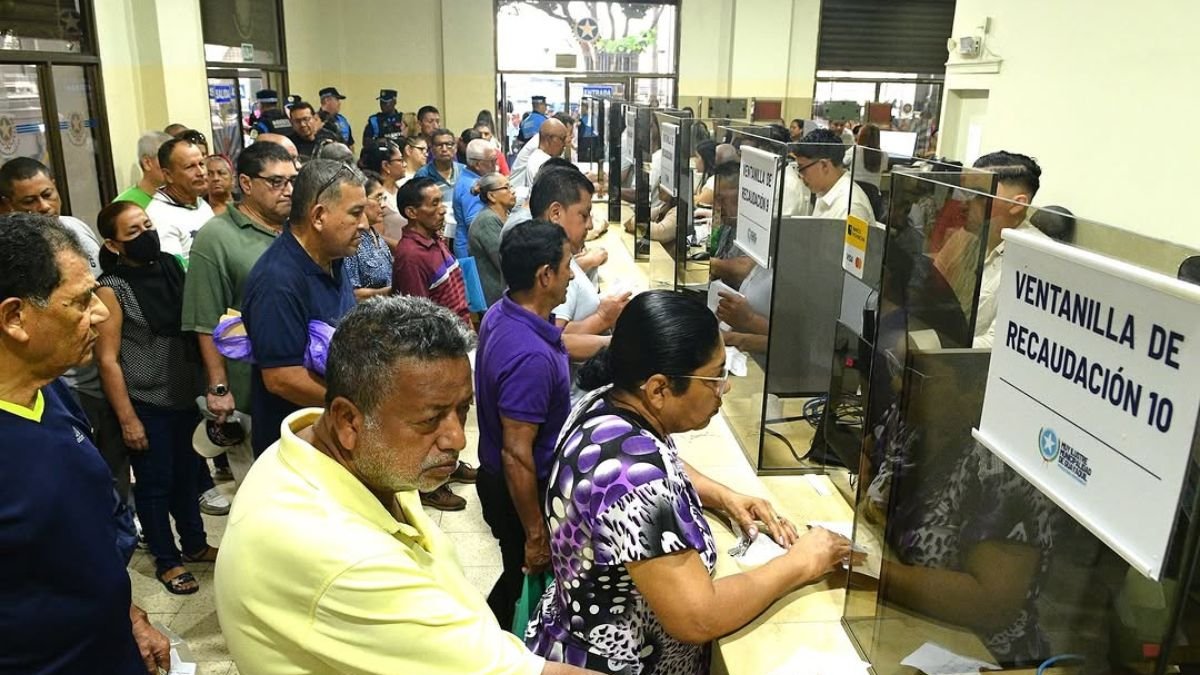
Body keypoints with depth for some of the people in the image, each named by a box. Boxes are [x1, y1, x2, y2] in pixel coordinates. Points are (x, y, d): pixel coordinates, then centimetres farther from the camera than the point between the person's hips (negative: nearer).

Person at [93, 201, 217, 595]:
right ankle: (166, 561, 26)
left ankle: (195, 544, 37)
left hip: (184, 395, 5)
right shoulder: (111, 289, -15)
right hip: (145, 404, -5)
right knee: (155, 482, 9)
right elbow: (108, 360, -14)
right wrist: (127, 419, -14)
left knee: (187, 473, 19)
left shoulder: (170, 266, 1)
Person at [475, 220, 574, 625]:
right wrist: (536, 534, -22)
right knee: (528, 581, 13)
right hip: (521, 491, -9)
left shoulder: (501, 315, -3)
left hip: (496, 477, 10)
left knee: (519, 578, 27)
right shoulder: (531, 356, -34)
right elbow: (516, 455, -30)